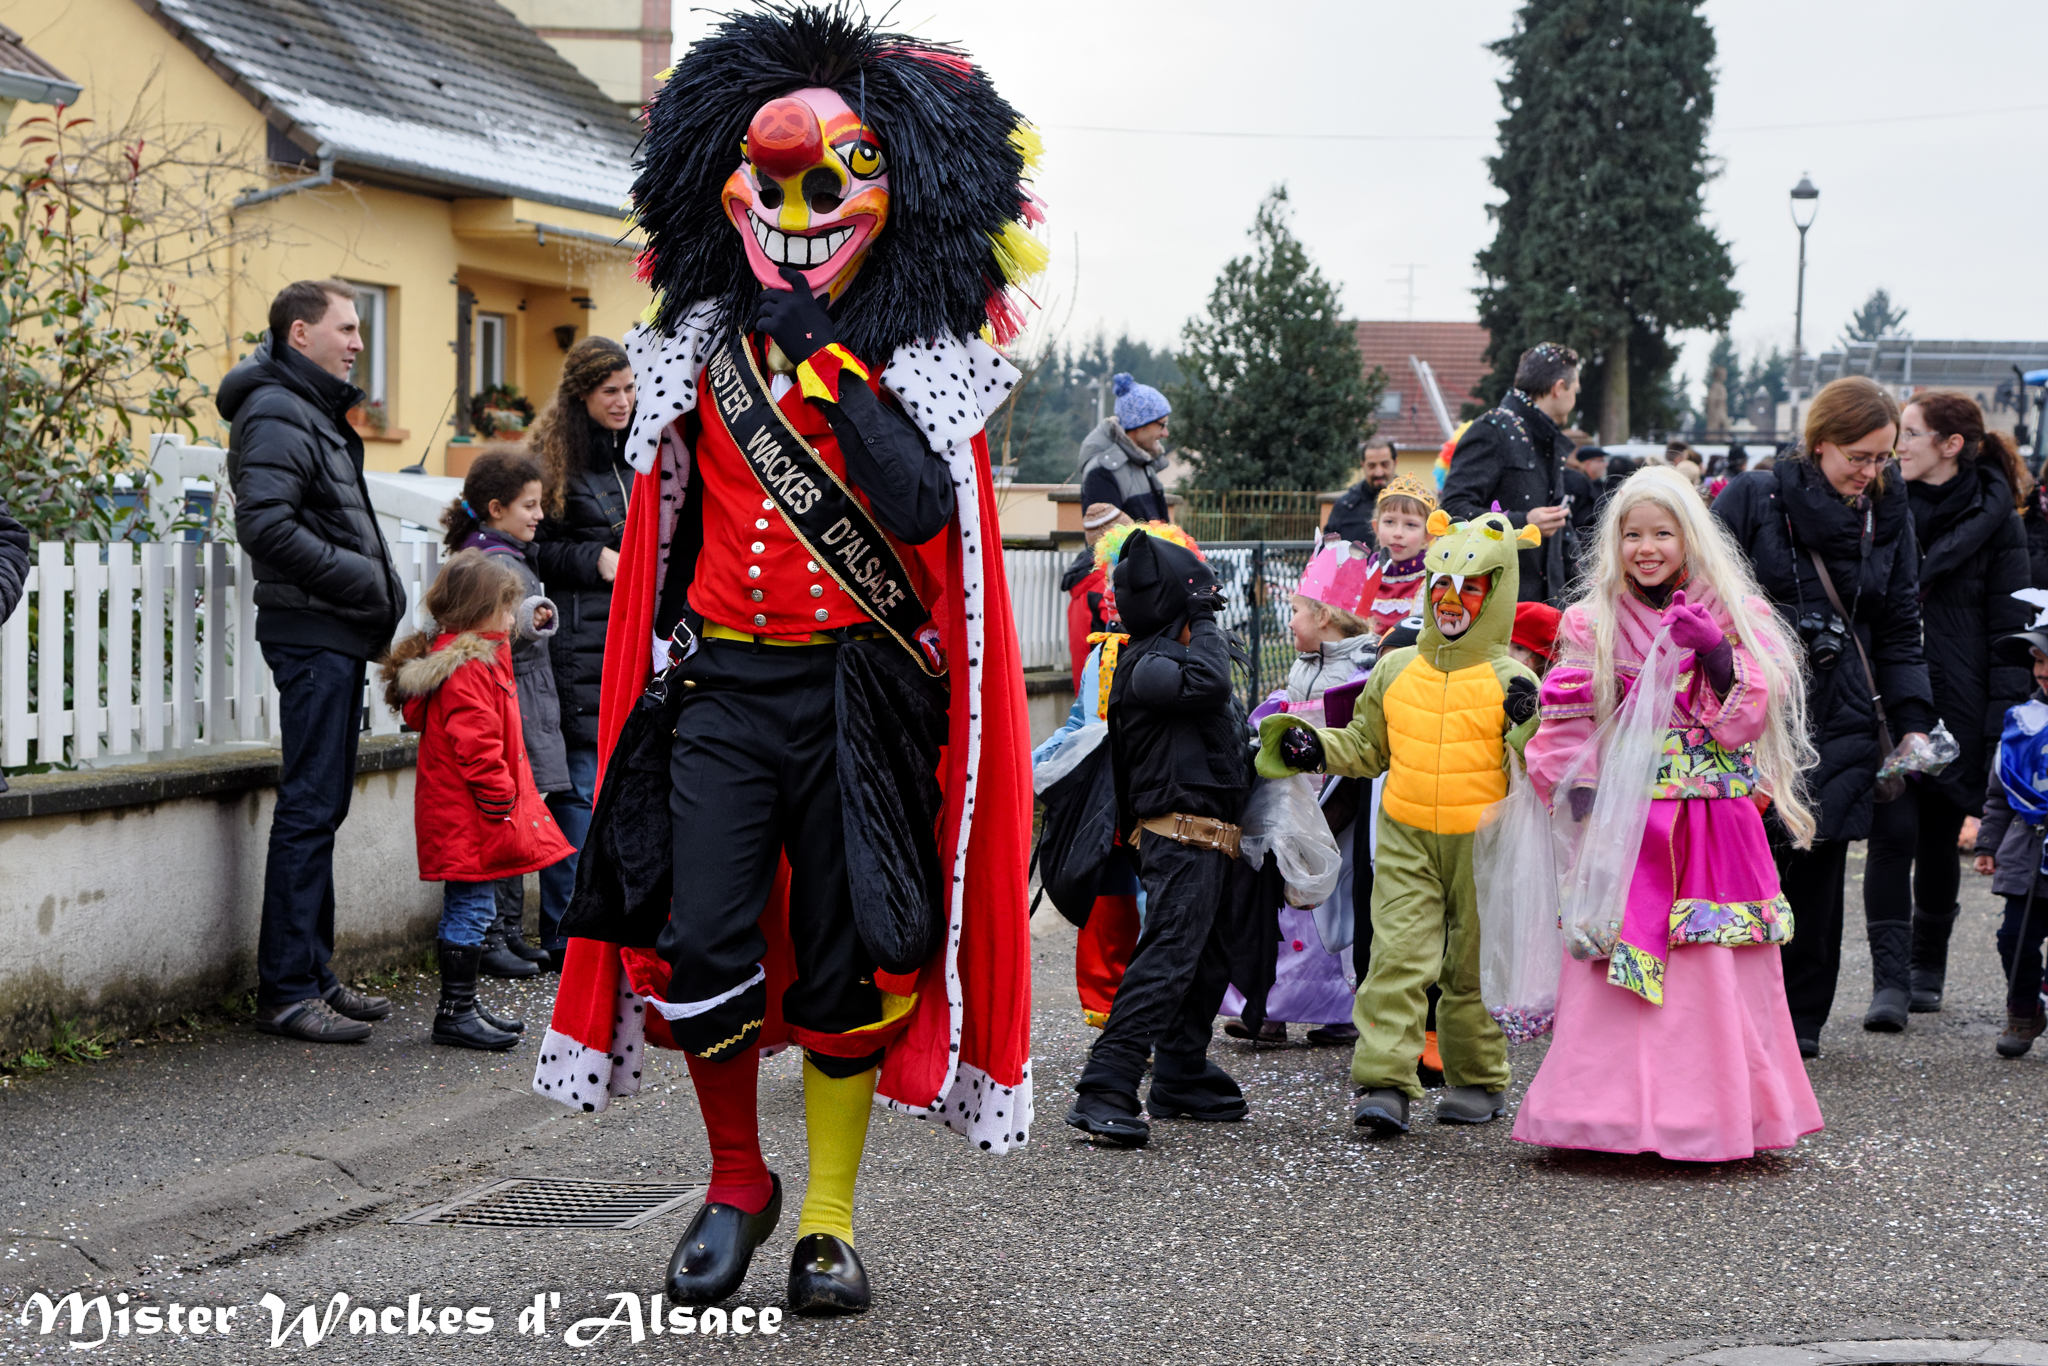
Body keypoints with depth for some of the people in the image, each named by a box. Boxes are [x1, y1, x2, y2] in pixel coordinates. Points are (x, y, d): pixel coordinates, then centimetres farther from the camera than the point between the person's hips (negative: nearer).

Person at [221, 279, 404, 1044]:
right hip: (310, 630, -10)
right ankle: (286, 990, -7)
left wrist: (379, 592, 9)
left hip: (337, 633, 10)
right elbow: (266, 524, -24)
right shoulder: (276, 415, -12)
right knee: (310, 807, -9)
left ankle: (311, 975, 19)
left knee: (323, 805, 13)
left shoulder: (317, 409, 20)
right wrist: (362, 577, -18)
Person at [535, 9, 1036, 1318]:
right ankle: (738, 1181, 17)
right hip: (721, 685, 2)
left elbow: (922, 509, -17)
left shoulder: (922, 366, 0)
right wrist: (656, 667, 12)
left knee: (846, 960, 2)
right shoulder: (704, 357, 9)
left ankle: (831, 1218, 14)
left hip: (860, 695, -2)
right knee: (697, 950, -5)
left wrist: (829, 360, -18)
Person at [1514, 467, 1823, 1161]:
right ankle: (1614, 1106, 1)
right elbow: (1563, 725, 7)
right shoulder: (1591, 624, 9)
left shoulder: (1736, 615, 7)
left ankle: (1712, 1106, 3)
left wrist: (1715, 654, -15)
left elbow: (1750, 715, -1)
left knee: (1712, 967, -4)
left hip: (1715, 817, 0)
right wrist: (1575, 785, -9)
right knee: (1620, 953, -5)